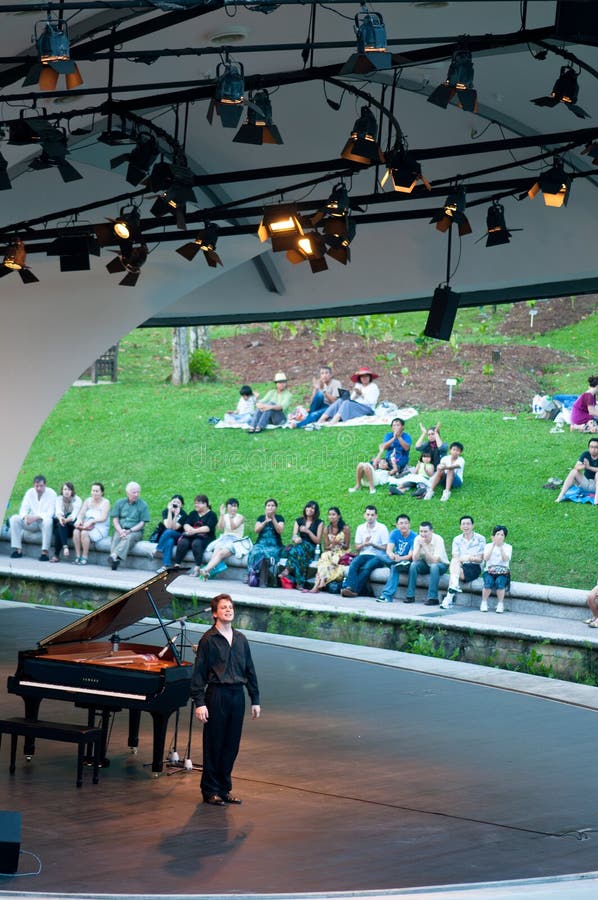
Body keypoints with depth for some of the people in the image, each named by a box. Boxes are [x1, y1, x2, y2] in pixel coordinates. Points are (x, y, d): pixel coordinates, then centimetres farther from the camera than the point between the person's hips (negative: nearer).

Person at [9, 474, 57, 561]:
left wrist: (36, 517, -35)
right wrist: (25, 517, -29)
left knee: (48, 521, -39)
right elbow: (23, 509, -4)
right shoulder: (30, 492, -1)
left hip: (44, 521, -4)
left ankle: (45, 551, -37)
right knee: (14, 518, -18)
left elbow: (50, 513, -20)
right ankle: (18, 549, -18)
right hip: (32, 523, 4)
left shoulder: (51, 493, -13)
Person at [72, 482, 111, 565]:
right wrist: (79, 520, -17)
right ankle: (77, 556, -23)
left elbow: (103, 518, -13)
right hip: (87, 526, 5)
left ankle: (84, 558, -24)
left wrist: (91, 521, -27)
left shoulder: (105, 502, -1)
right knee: (76, 531, -27)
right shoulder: (88, 501, 14)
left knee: (84, 533, -33)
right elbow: (81, 513, 6)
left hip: (100, 528, -5)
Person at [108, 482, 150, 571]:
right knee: (116, 537, -32)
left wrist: (130, 531, -14)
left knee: (129, 537, -35)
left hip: (135, 531, -2)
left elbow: (142, 523, 0)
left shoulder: (143, 505, 5)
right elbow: (115, 520, 8)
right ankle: (115, 560, -49)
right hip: (120, 529, 2)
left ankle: (115, 555, -52)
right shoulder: (120, 503, 13)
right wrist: (121, 531, -11)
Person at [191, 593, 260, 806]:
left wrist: (255, 700, 13)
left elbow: (250, 671, 16)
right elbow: (198, 674, -7)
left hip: (237, 695, 5)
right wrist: (199, 703, -14)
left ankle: (225, 788, 19)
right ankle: (210, 791, 8)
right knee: (213, 744, 0)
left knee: (232, 744, 9)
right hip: (217, 694, -5)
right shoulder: (208, 639, -5)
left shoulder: (240, 639, 12)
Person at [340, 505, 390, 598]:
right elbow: (357, 548, 13)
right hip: (364, 555, 3)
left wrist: (372, 544, -16)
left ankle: (355, 590, -41)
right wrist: (364, 544, -9)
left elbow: (385, 548, -2)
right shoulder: (360, 528, 14)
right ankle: (349, 587, -47)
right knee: (353, 564, -30)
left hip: (377, 557, -3)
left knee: (367, 567, -35)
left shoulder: (382, 528, 0)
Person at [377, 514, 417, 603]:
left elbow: (410, 556, -21)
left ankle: (387, 595, -42)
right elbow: (388, 550, -13)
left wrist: (399, 558, -42)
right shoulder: (395, 533, -2)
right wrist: (392, 555, -39)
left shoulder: (414, 537, -13)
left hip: (408, 563, -4)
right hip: (396, 560, 4)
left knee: (394, 567, -38)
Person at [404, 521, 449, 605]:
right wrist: (419, 546, -31)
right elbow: (414, 559, -19)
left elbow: (435, 560, -35)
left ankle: (433, 598, -33)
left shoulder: (438, 539, -26)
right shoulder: (418, 539, -14)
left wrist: (425, 546, -38)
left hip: (441, 564, -4)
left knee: (434, 566, -36)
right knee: (414, 565, -24)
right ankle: (410, 596, -19)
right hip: (426, 564, 4)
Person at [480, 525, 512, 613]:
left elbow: (506, 559, -13)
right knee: (489, 581, -33)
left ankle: (500, 604, -21)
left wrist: (501, 547, -22)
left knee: (499, 581, -34)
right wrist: (493, 546, -17)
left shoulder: (508, 547, 6)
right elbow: (486, 558, -11)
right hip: (489, 571, 0)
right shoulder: (488, 546, 8)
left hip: (503, 572, 0)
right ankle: (484, 603, -17)